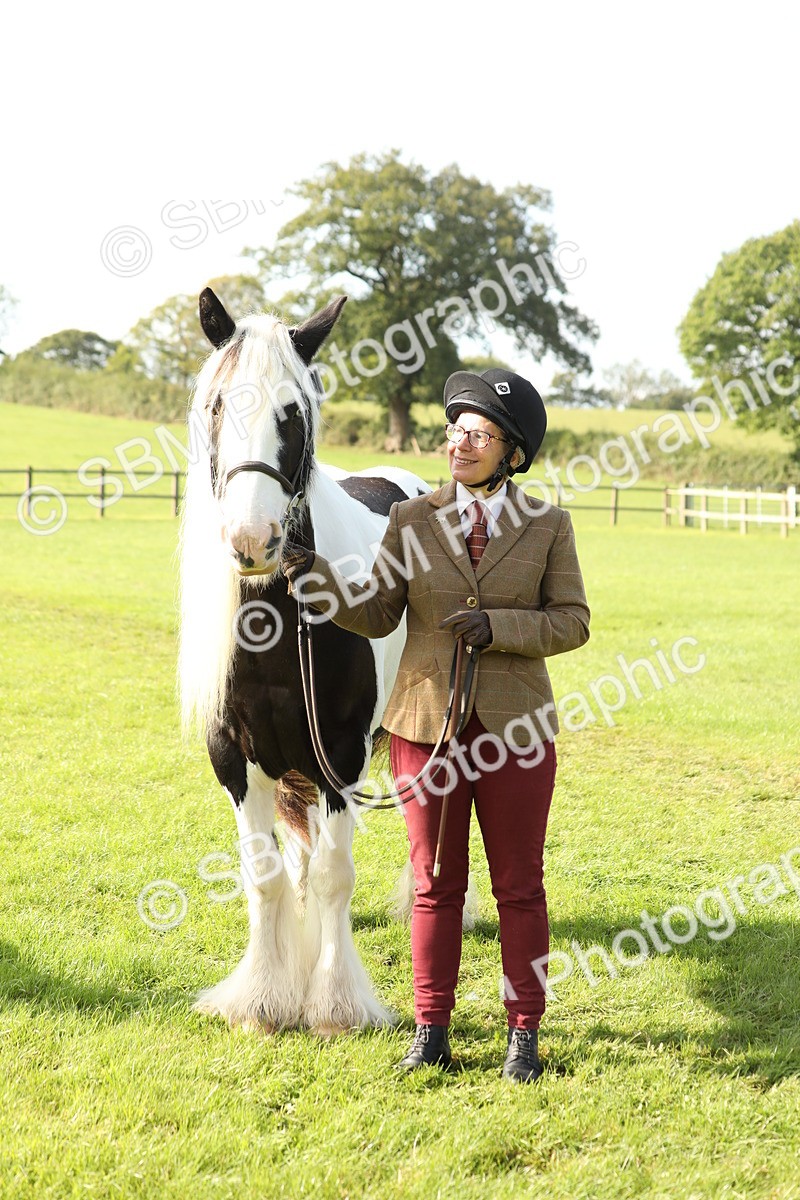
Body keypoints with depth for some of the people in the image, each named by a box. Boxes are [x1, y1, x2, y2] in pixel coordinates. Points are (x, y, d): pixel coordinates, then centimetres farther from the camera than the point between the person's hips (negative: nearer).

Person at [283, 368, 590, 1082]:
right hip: (427, 722, 1)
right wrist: (313, 575, -11)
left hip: (514, 726, -1)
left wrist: (497, 627, -16)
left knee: (520, 886, 5)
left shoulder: (547, 526, 0)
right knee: (436, 883, 9)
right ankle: (432, 1030, 19)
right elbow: (376, 616, 4)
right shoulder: (412, 521, 3)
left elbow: (573, 621, -1)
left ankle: (525, 1034, 16)